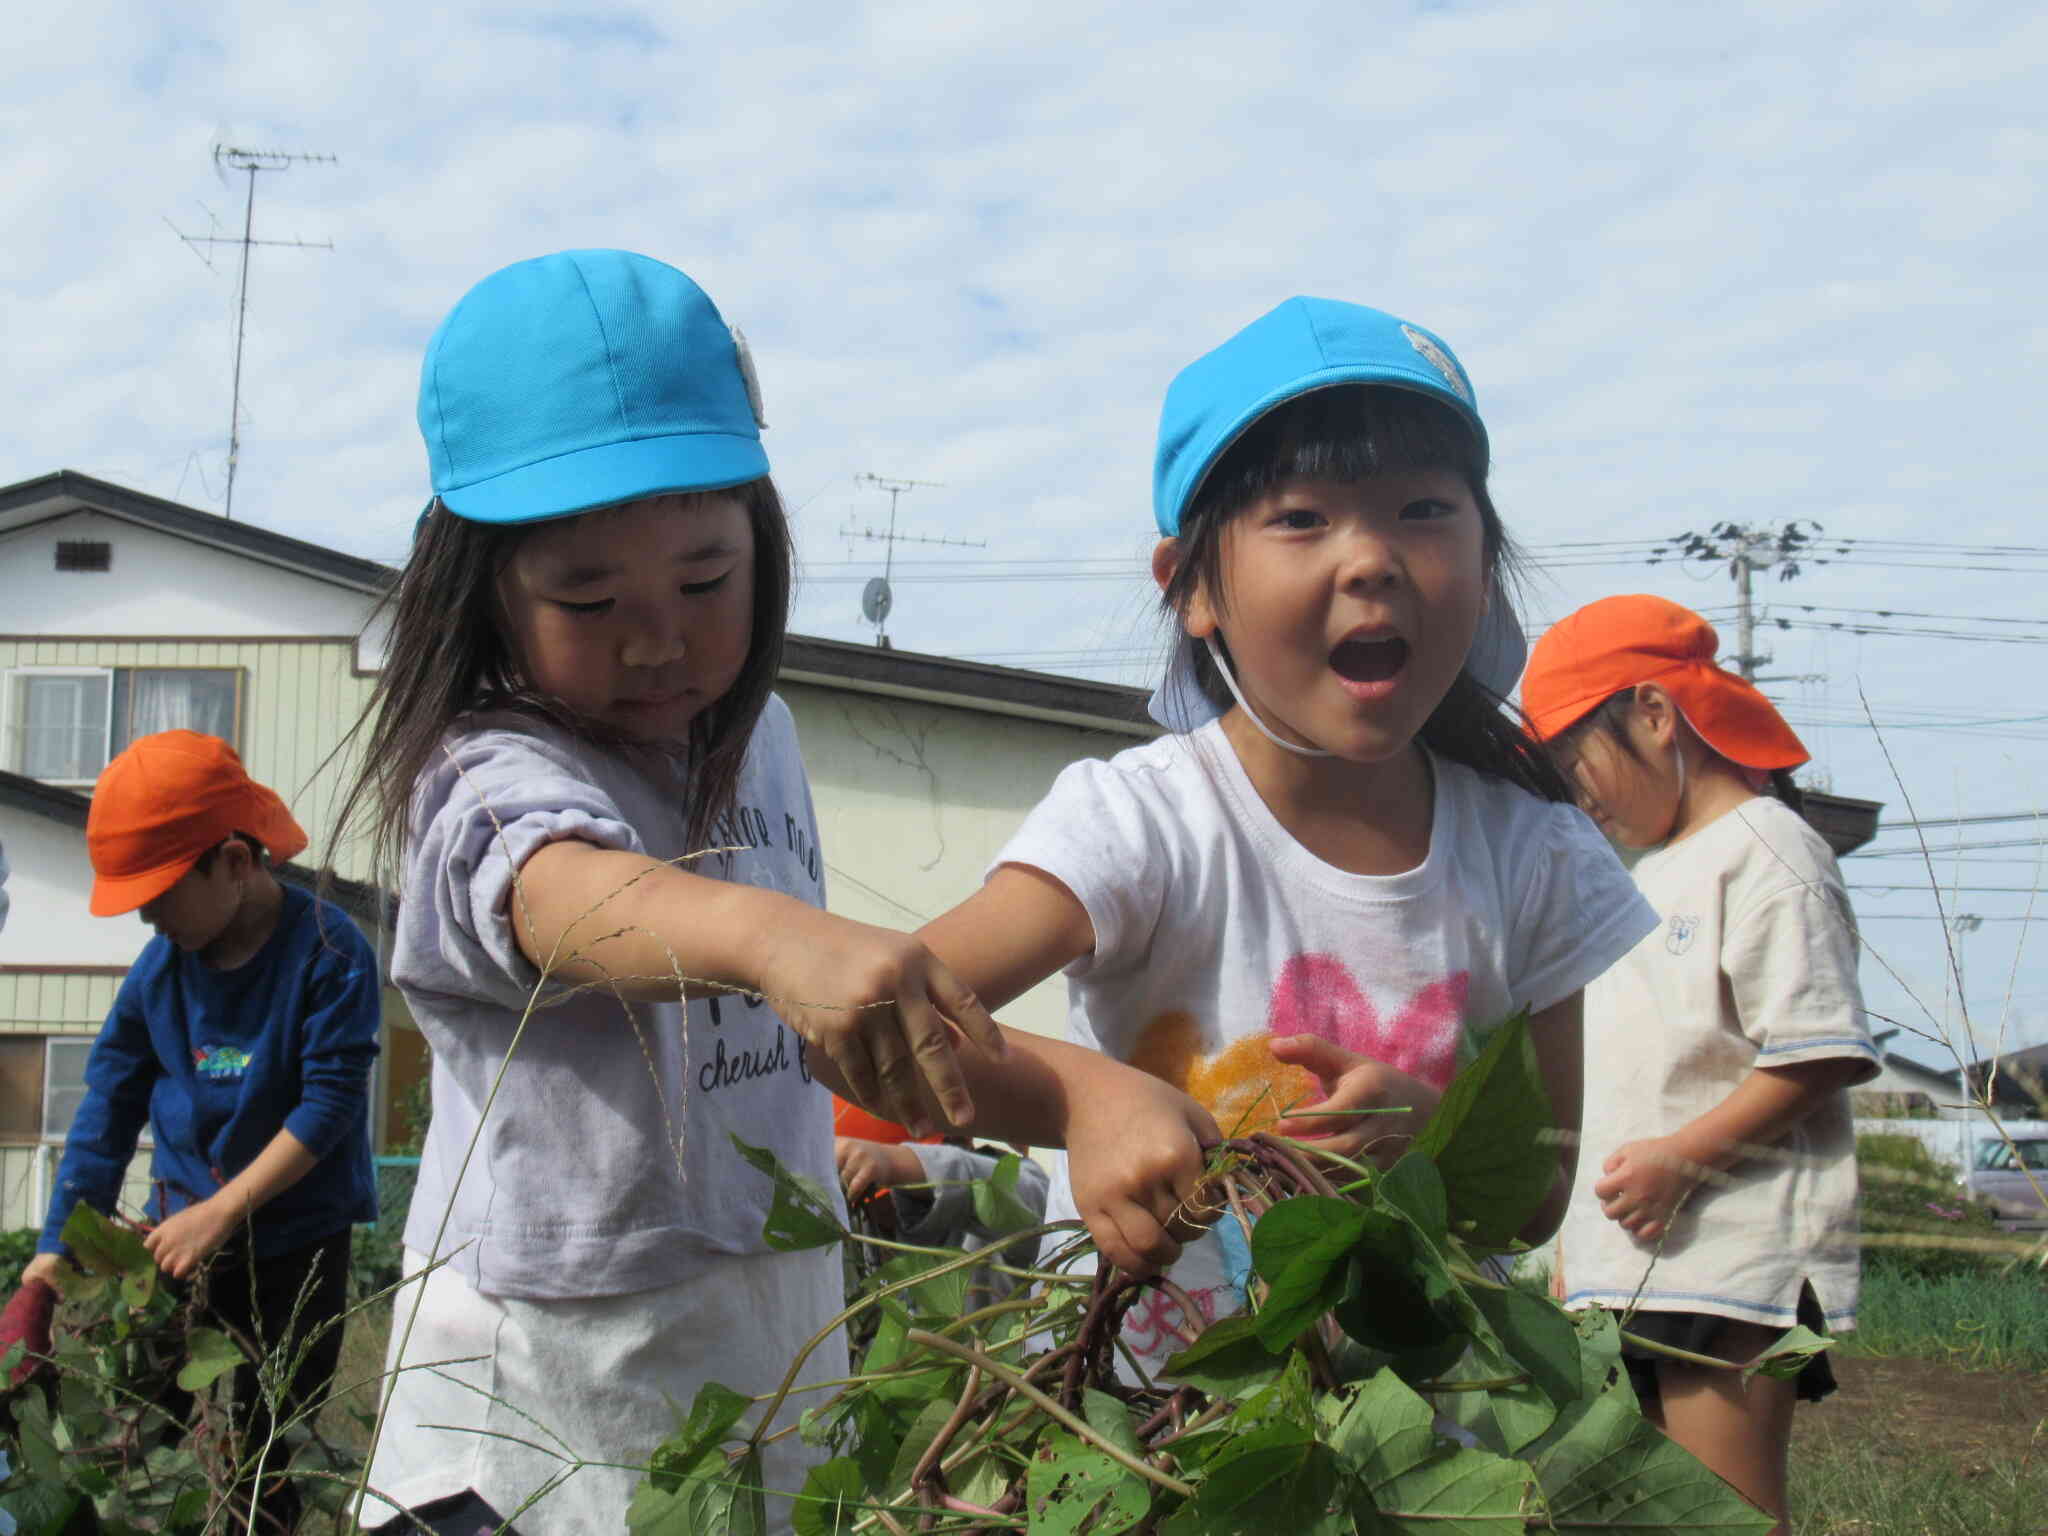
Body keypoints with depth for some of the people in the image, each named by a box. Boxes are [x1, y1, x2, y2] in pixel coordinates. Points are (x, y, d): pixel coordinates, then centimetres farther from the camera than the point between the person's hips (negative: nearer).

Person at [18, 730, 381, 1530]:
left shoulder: (327, 949, -15)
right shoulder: (160, 963, 0)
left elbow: (331, 1101, -18)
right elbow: (110, 1103, 5)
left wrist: (222, 1211, -21)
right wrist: (59, 1241, 3)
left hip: (295, 1249, -4)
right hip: (180, 1238, 5)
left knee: (262, 1463, 3)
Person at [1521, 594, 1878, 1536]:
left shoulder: (1760, 849, -6)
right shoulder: (1648, 879, 23)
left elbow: (1821, 1054, -15)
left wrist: (1681, 1158, -20)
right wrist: (1572, 1267, 24)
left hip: (1731, 1257, -9)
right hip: (1625, 1265, 9)